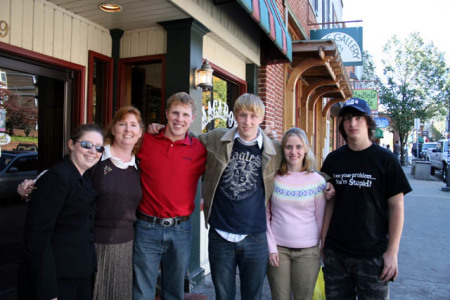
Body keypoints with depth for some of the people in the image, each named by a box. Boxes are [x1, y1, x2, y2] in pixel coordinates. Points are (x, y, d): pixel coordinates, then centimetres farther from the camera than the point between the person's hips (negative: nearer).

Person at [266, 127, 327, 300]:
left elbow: (320, 219, 4)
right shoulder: (273, 178, -2)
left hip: (308, 251, 0)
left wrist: (321, 248, 7)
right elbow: (265, 215, 1)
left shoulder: (317, 180, -2)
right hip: (277, 249, 0)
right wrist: (271, 247, -4)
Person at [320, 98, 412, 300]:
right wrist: (323, 240, 3)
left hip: (373, 255, -2)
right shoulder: (333, 159, 3)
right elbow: (329, 202, 7)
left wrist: (392, 252, -8)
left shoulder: (385, 159, -5)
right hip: (335, 253, 3)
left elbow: (396, 206, -4)